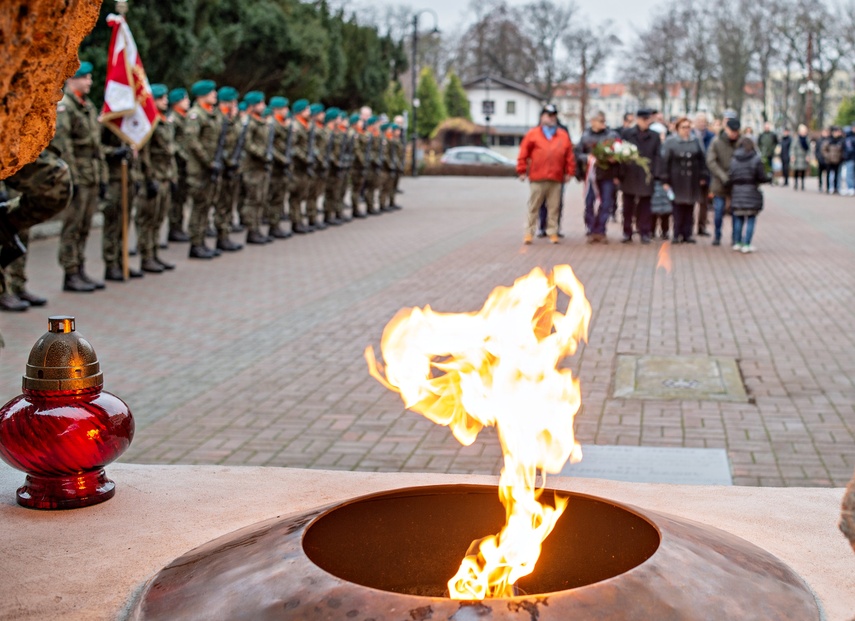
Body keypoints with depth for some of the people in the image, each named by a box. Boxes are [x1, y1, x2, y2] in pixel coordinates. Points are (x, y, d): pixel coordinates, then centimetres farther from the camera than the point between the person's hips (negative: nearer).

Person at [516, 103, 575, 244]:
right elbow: (523, 154, 3)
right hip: (537, 179, -2)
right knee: (533, 207, 2)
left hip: (556, 179, 2)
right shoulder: (533, 134, 4)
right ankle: (529, 232, 7)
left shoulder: (563, 136, 10)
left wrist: (569, 172, 6)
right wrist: (522, 171, -1)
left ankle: (552, 232, 12)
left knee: (554, 207, 5)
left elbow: (570, 155, 10)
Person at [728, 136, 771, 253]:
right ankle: (746, 245, 0)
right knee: (750, 220, 2)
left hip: (737, 192, 3)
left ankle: (737, 243, 16)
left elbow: (730, 176, -4)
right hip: (751, 192, -3)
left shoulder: (734, 160, 2)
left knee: (738, 219, 13)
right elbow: (762, 177, -7)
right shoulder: (756, 160, -6)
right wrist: (770, 177, 13)